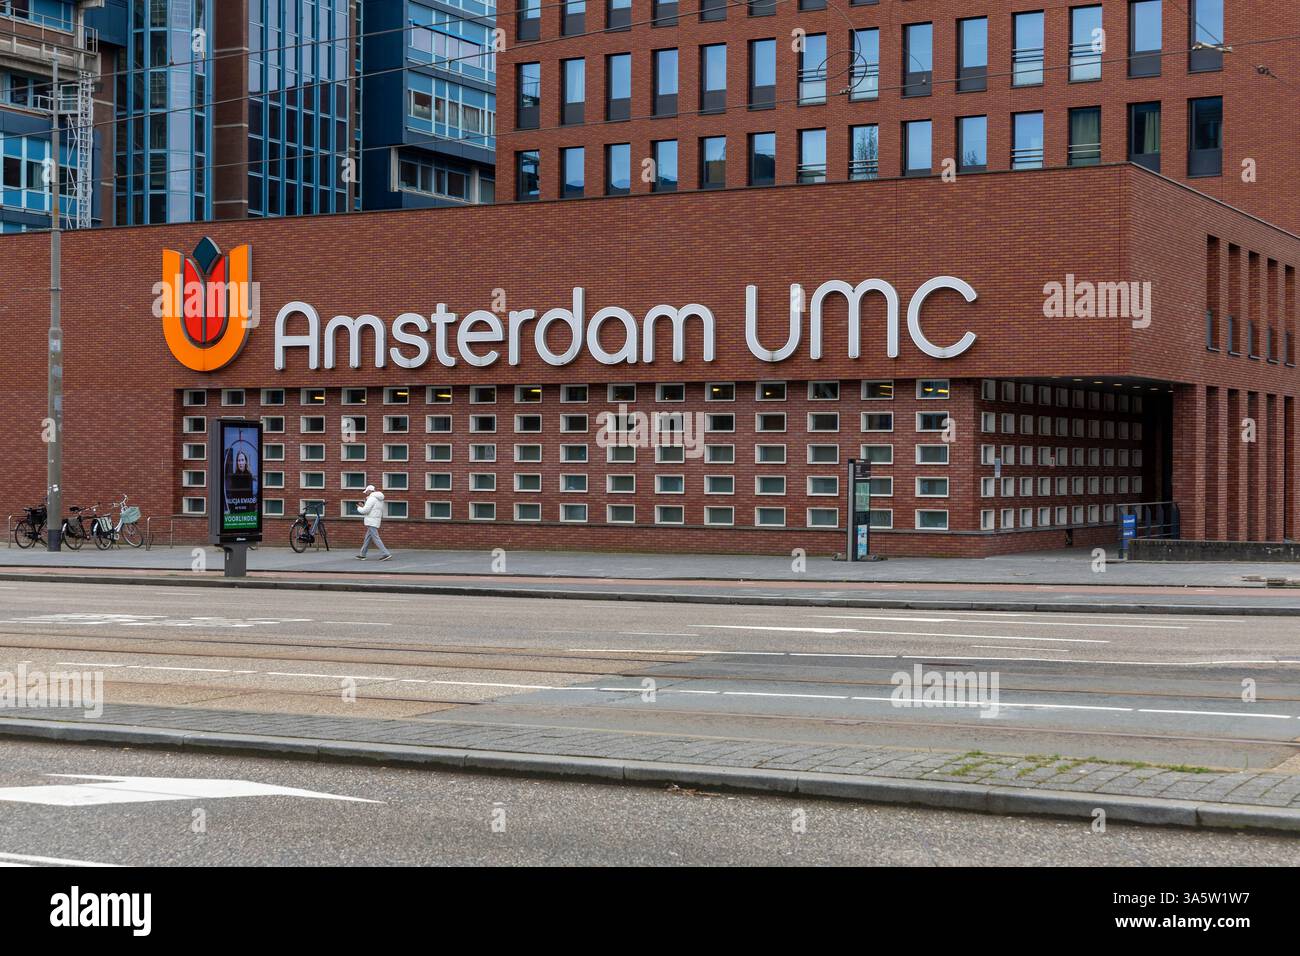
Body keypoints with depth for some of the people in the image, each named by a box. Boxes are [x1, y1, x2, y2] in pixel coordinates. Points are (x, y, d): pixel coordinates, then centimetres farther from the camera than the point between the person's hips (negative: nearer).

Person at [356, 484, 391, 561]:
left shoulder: (371, 498, -15)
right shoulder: (380, 500, 15)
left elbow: (365, 511, -19)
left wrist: (359, 508, 3)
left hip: (371, 522, -10)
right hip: (376, 522, 10)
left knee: (376, 539, -10)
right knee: (368, 538, 16)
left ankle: (386, 553, -17)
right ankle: (362, 555, 22)